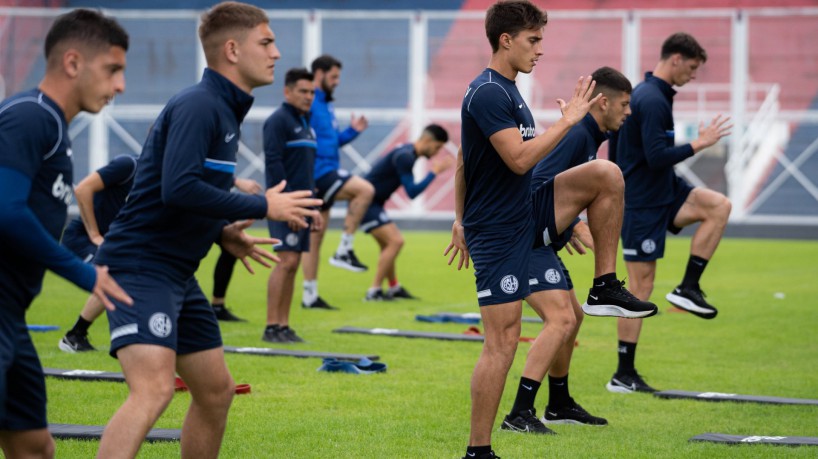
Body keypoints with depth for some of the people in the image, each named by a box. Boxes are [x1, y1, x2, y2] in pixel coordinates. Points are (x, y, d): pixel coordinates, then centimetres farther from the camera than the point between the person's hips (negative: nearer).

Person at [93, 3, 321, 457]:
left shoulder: (224, 109, 15)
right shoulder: (197, 106, -16)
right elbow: (178, 188, -27)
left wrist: (223, 233, 11)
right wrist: (262, 206, -19)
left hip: (176, 274, 10)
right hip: (140, 266, -10)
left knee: (216, 391, 15)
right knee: (154, 388, -26)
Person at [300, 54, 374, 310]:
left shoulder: (326, 105, 18)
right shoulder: (308, 104, -12)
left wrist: (353, 131, 10)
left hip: (326, 175, 10)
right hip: (317, 172, -10)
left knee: (315, 237, 11)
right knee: (365, 190, -22)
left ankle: (310, 296, 14)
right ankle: (344, 251, -16)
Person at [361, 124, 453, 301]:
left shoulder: (408, 152, 9)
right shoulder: (405, 156, -22)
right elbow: (412, 192, -25)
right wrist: (434, 172, -22)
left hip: (373, 202, 11)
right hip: (366, 202, -11)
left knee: (387, 244, 20)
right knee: (395, 241, -16)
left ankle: (393, 288, 33)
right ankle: (374, 292, -12)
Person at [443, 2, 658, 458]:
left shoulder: (506, 90, 13)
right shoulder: (488, 94, -18)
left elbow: (463, 161, 20)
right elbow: (519, 159, -27)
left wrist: (462, 220, 24)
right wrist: (568, 120, -19)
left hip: (527, 214, 9)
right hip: (498, 232, -9)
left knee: (607, 174, -2)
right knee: (503, 340, -8)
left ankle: (605, 287, 3)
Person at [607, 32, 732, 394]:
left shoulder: (641, 94, 12)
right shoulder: (653, 101, -20)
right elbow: (657, 157, -27)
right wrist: (699, 144, -19)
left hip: (663, 192, 10)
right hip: (644, 204, -10)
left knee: (720, 206, -3)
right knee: (641, 286, -5)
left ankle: (688, 289, -1)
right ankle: (623, 377, 0)